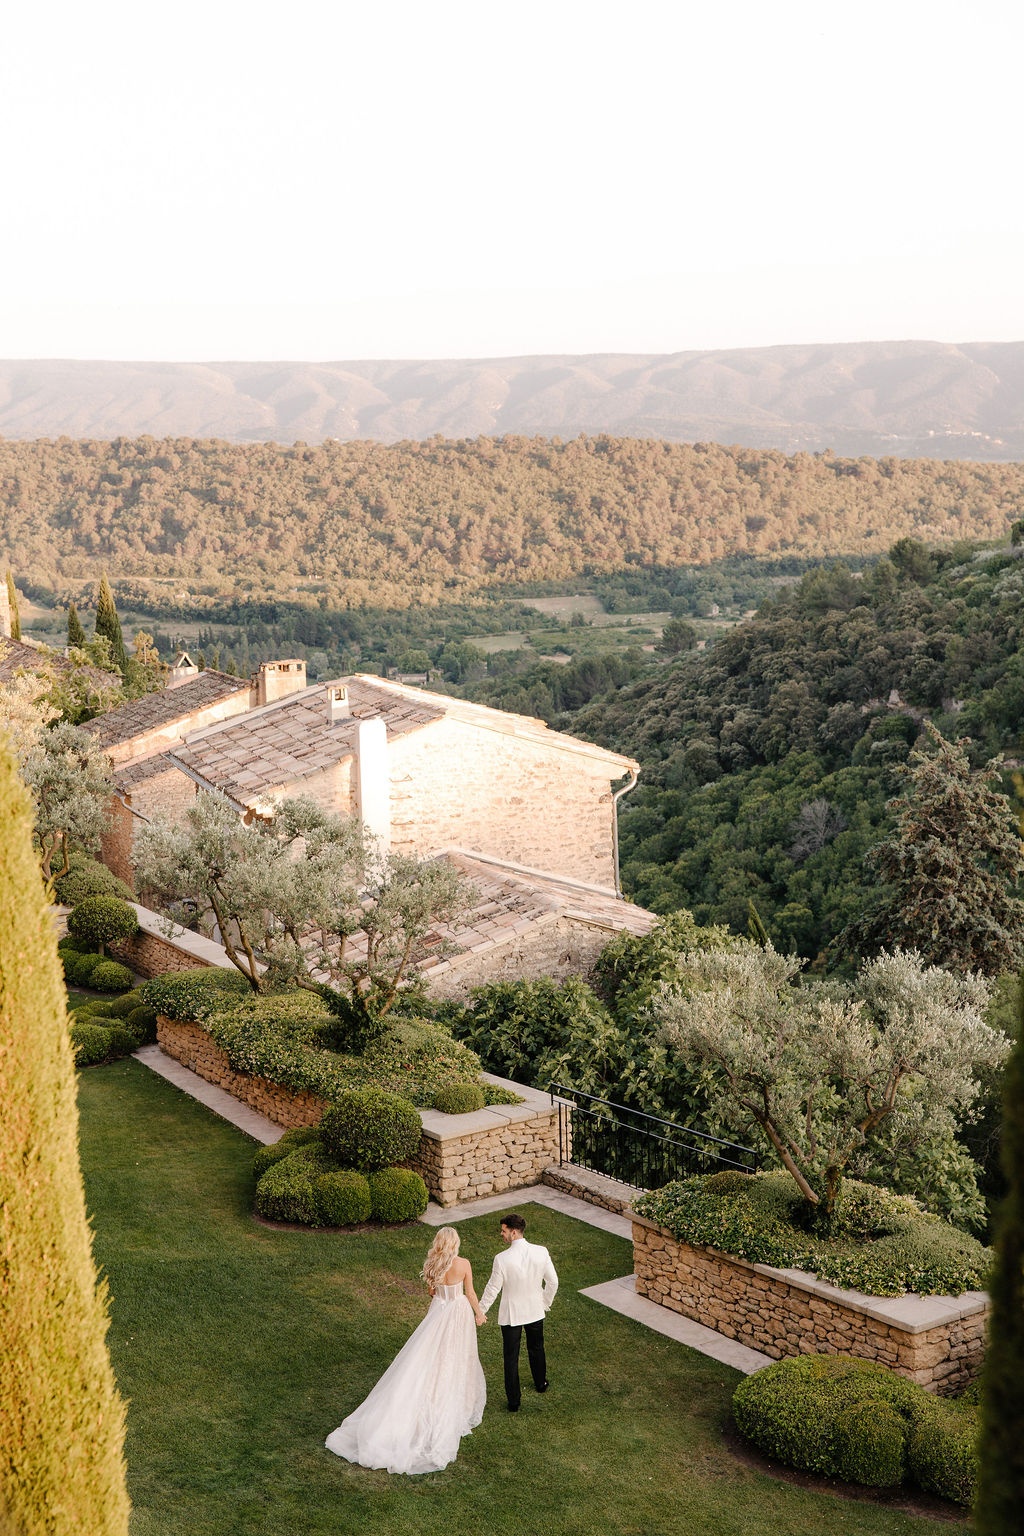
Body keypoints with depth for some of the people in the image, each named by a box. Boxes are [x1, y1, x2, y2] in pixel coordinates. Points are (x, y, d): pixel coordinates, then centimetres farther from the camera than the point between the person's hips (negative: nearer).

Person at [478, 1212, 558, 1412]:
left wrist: (480, 1311, 2)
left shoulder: (502, 1259, -26)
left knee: (511, 1357, 12)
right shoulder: (541, 1252, -16)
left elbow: (493, 1289, -15)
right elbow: (553, 1282, -5)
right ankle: (541, 1383, 49)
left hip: (511, 1314, -4)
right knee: (536, 1349, 28)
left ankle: (514, 1401, 19)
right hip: (535, 1311, 4)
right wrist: (545, 1304, 13)